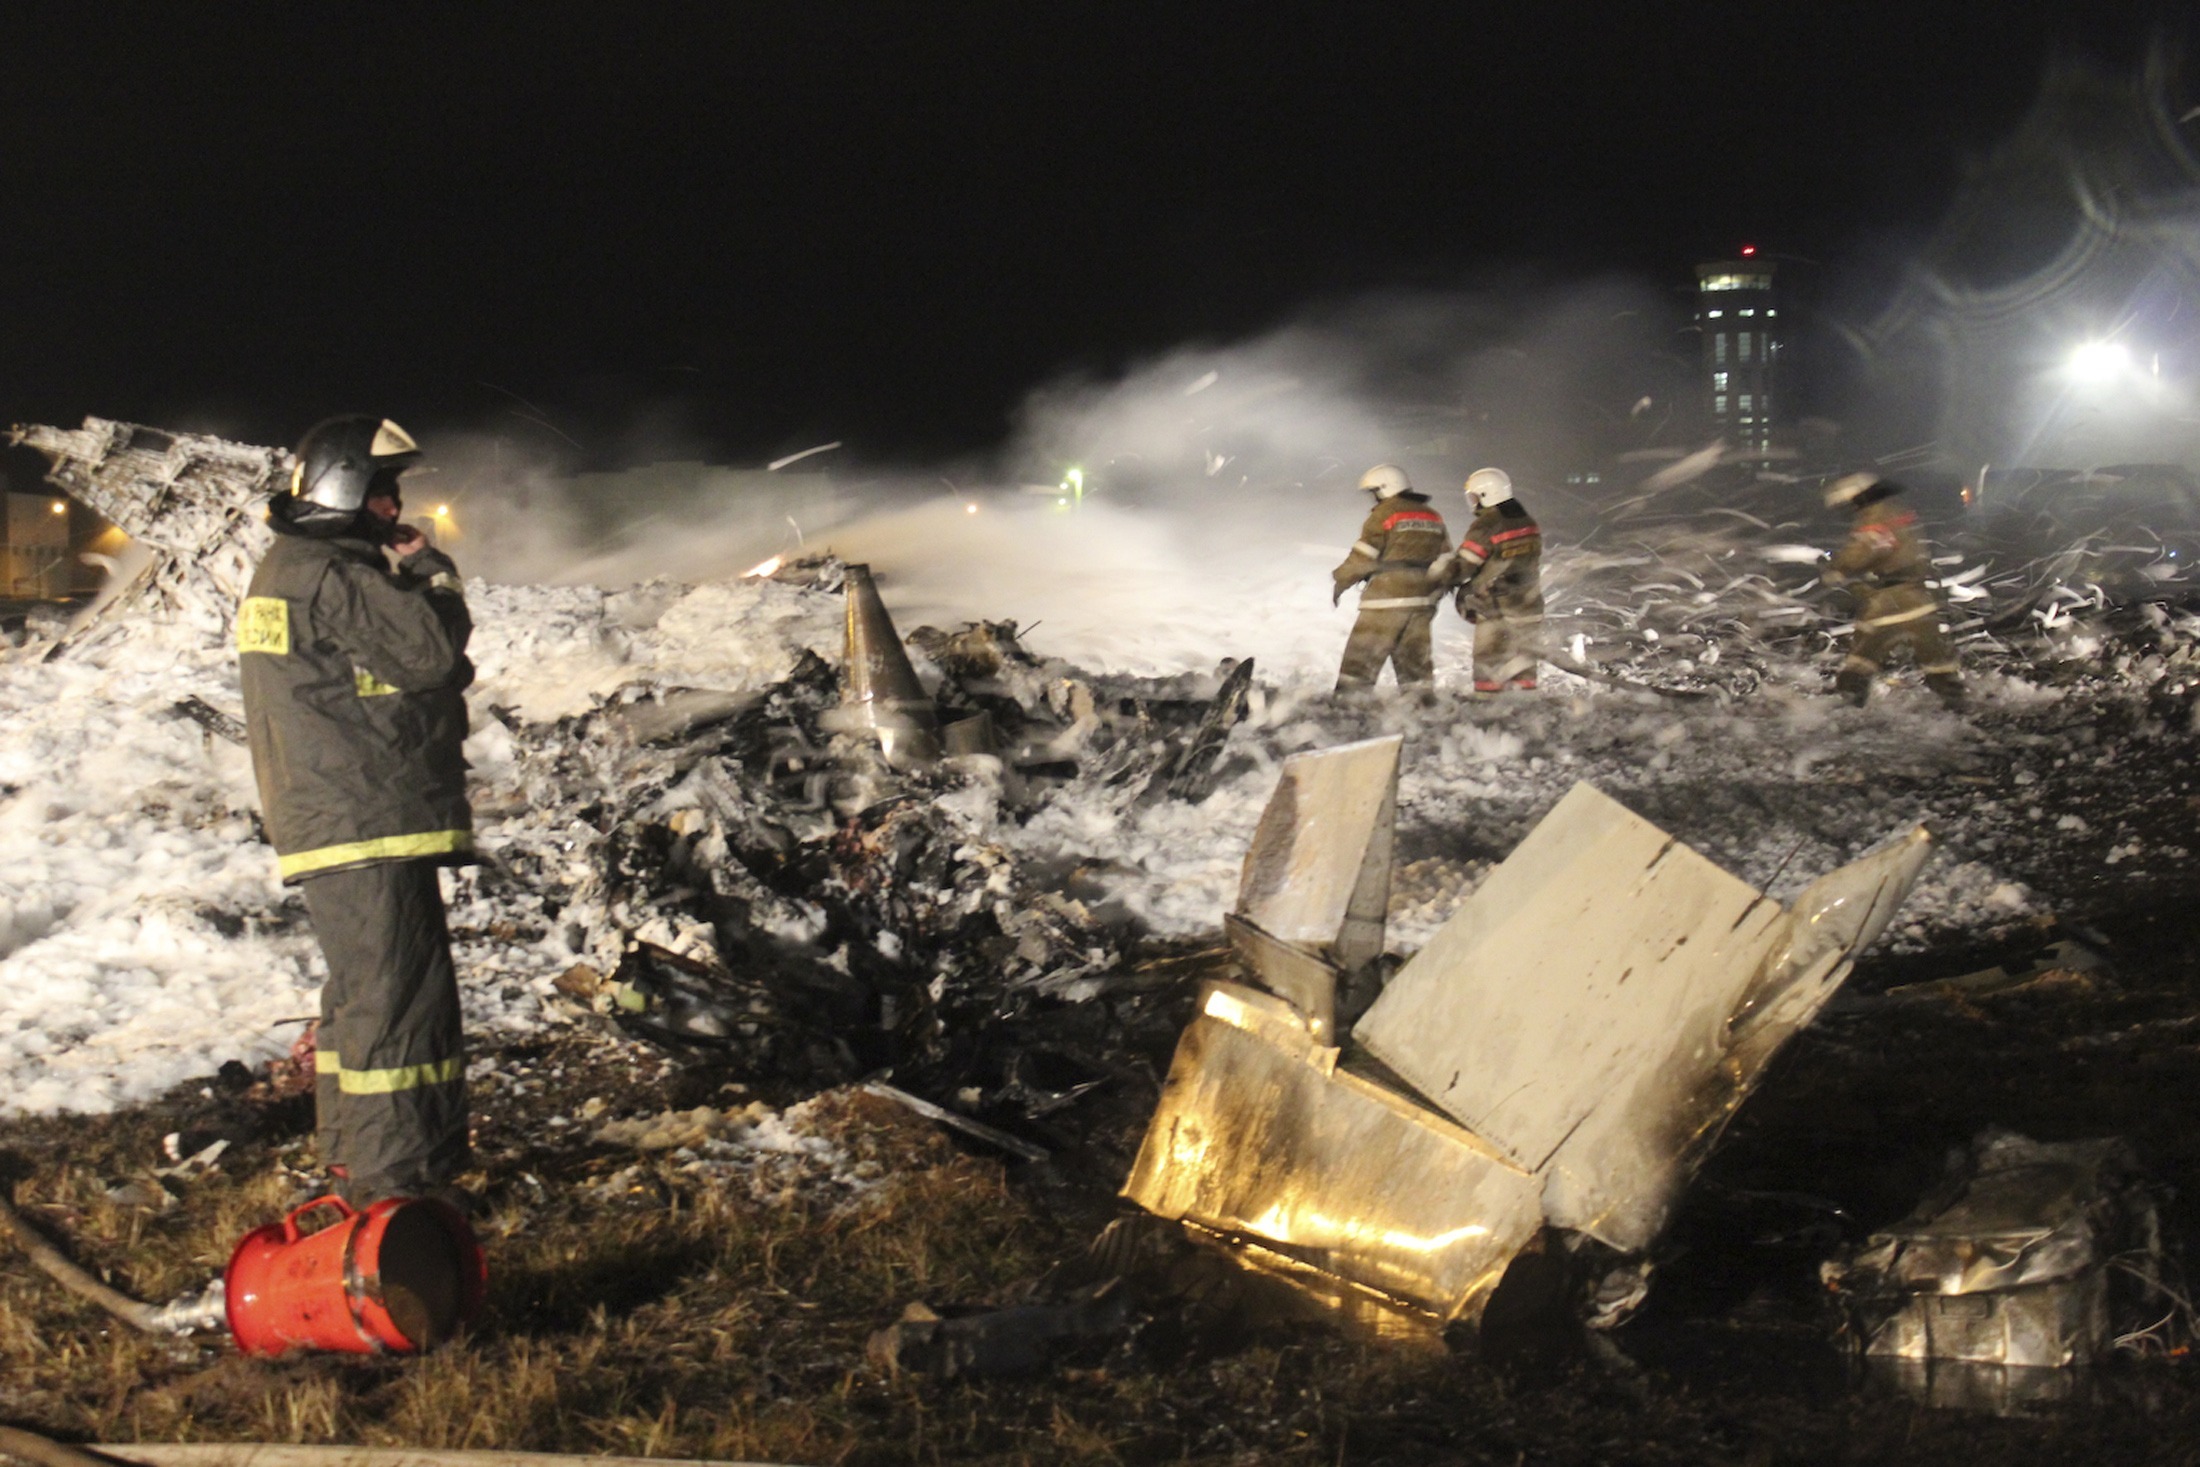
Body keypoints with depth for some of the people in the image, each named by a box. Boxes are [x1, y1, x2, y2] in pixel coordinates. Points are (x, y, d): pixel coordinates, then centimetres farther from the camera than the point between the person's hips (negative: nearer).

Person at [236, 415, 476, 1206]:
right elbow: (431, 648, -19)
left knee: (363, 993, 18)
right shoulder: (331, 577, -16)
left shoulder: (286, 570, 18)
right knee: (402, 994, -8)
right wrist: (431, 570, -4)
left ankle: (357, 1168, 26)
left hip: (325, 825, 11)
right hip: (368, 823, -11)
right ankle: (400, 1184, -6)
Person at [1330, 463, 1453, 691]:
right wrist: (1433, 594, 22)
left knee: (1362, 656, -4)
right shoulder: (1433, 518, 16)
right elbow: (1445, 563, 14)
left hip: (1388, 598, -6)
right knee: (1415, 658, 12)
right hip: (1421, 602, 7)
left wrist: (1340, 581, 3)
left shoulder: (1384, 514, -5)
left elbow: (1363, 557, -8)